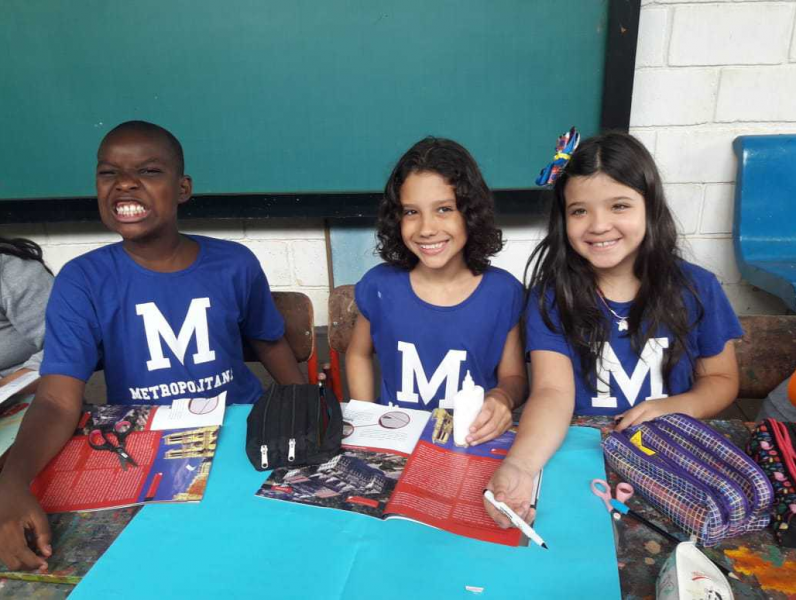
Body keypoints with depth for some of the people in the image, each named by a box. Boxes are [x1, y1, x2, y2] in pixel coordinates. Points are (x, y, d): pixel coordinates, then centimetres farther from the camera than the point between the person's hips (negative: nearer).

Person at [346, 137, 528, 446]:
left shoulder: (503, 291, -9)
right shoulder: (379, 285, -7)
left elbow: (514, 376, 4)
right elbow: (359, 354, 11)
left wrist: (503, 398, -18)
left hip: (473, 442, 1)